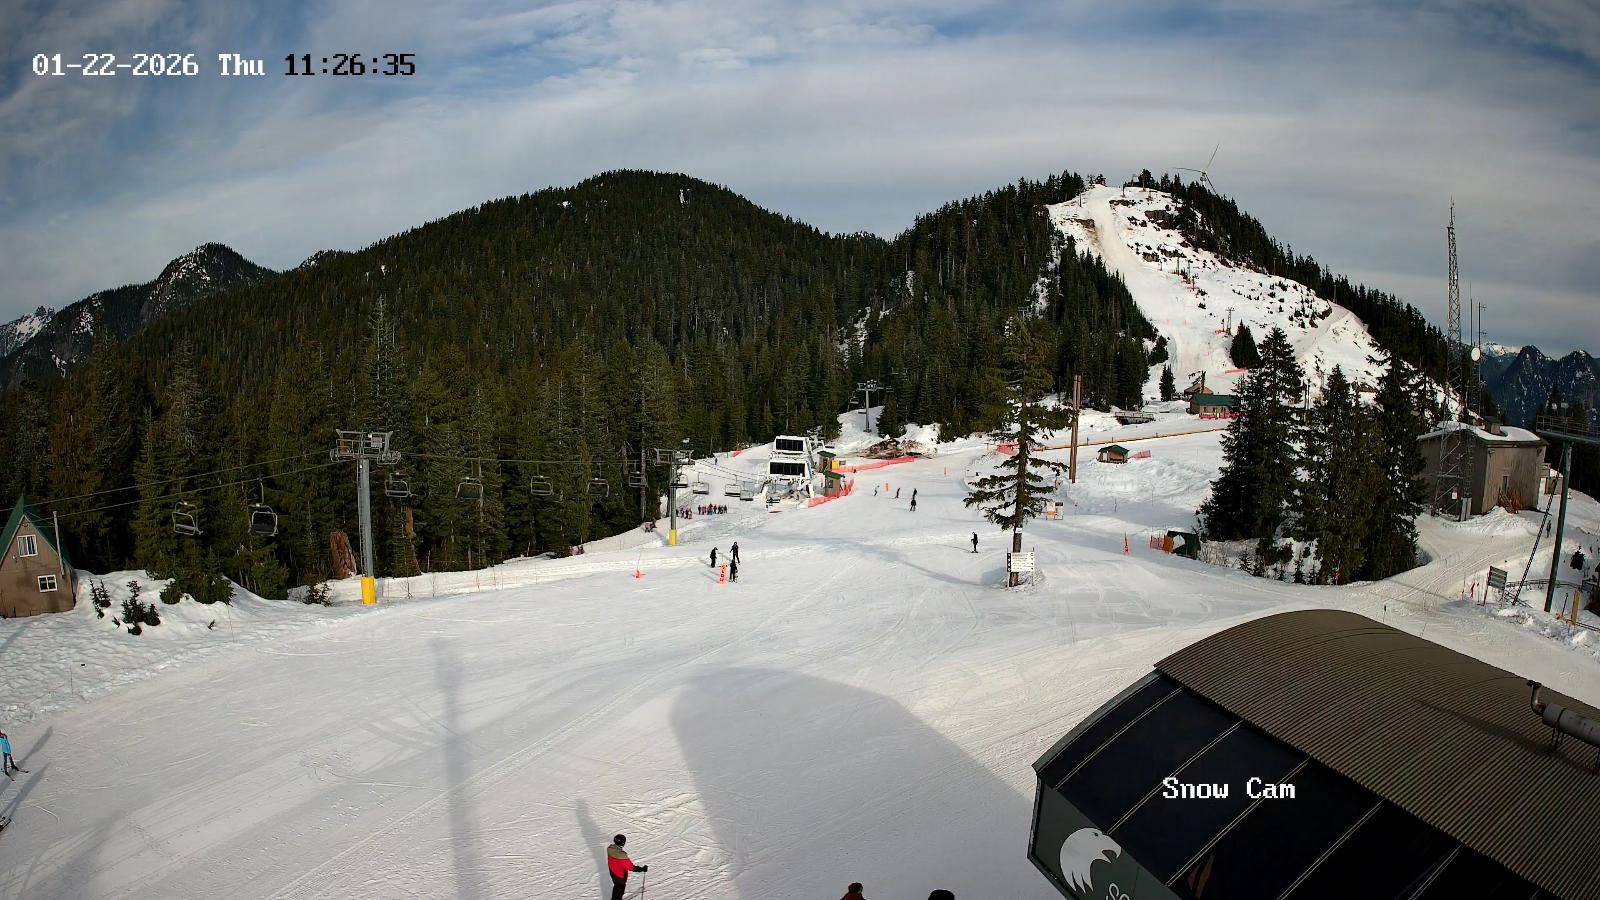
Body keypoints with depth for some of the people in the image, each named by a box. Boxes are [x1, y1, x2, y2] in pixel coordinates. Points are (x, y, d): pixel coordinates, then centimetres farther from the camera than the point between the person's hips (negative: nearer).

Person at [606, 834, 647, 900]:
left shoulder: (609, 849, -19)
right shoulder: (622, 855, -40)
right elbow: (631, 867, -31)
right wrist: (642, 869, -23)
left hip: (612, 873, 7)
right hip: (620, 876, -7)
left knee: (617, 887, 32)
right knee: (620, 890, 18)